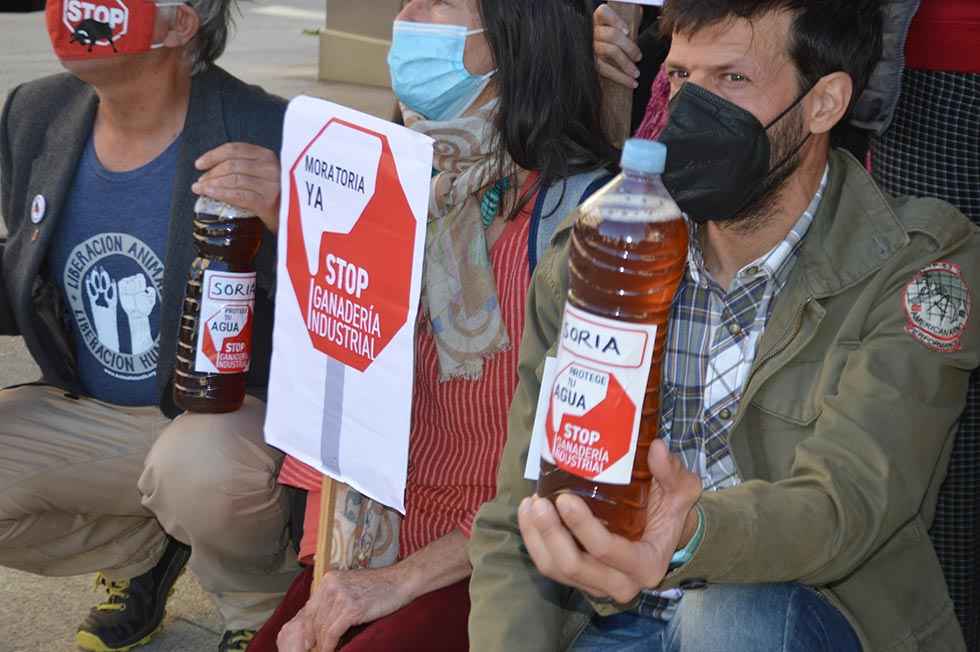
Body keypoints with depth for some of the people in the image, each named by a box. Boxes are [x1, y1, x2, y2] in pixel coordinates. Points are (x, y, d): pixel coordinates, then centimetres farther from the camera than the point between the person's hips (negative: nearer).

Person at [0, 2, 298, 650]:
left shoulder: (266, 135, -21)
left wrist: (284, 219, -39)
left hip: (235, 411, -6)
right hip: (88, 417, 6)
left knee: (197, 468, -38)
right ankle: (143, 549, 16)